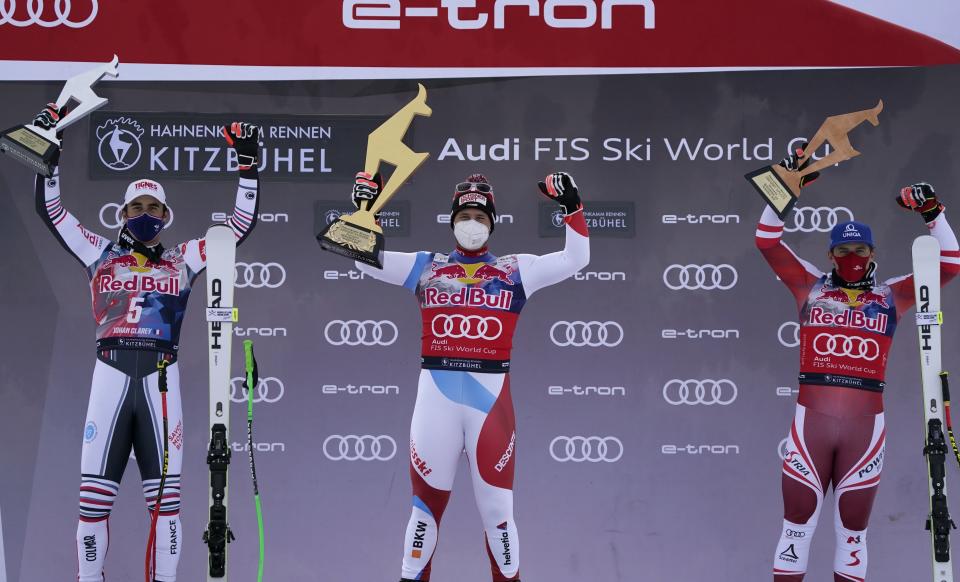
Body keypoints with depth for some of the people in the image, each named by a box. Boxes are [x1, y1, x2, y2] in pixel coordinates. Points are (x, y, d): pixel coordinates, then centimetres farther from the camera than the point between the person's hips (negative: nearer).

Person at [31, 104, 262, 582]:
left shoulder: (182, 261, 17)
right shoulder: (100, 254, 16)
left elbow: (242, 223, 18)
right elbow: (50, 210, 14)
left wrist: (247, 164, 13)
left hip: (160, 377, 1)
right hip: (111, 373, 0)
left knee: (165, 492, -1)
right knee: (95, 493, -4)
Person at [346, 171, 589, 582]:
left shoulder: (516, 270, 11)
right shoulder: (425, 268, 11)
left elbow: (575, 259, 7)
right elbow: (365, 258, 11)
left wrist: (572, 207, -4)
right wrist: (366, 208, 0)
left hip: (491, 398, 0)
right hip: (436, 397, 0)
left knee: (497, 506, 4)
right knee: (428, 500, 4)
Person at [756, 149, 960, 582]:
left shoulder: (891, 296, 11)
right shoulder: (811, 287, 9)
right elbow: (768, 242, 4)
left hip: (865, 426, 1)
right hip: (811, 422, -1)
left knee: (853, 532, 9)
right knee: (798, 526, 1)